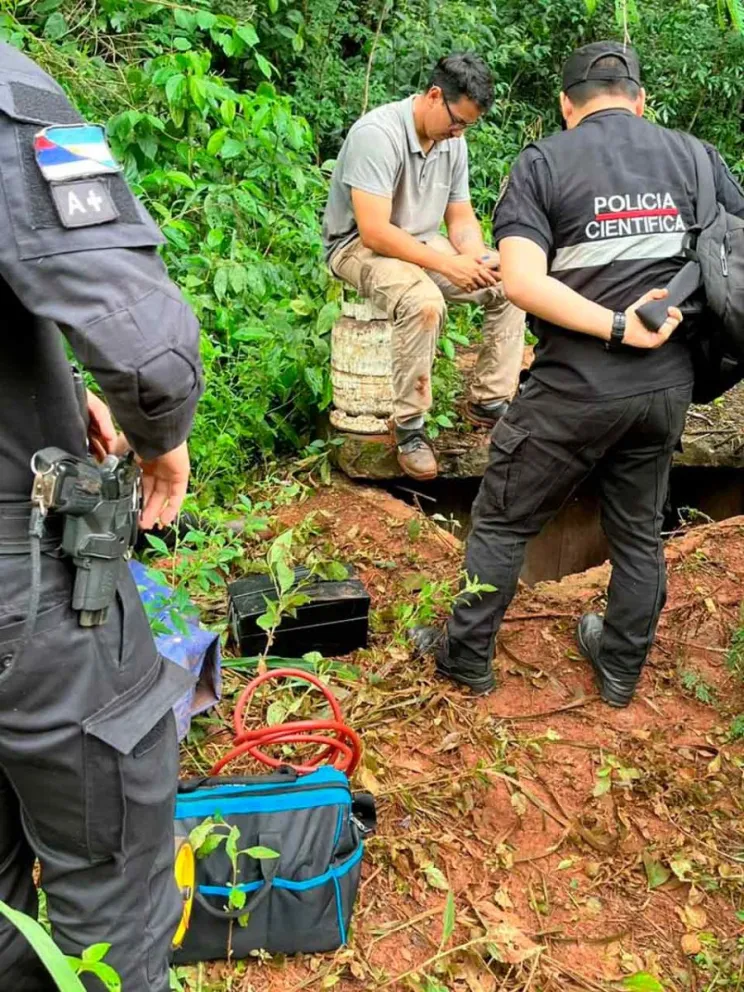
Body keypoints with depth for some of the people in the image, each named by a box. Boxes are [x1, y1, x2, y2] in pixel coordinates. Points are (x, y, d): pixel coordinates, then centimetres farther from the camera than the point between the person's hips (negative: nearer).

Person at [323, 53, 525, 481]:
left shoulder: (454, 141, 1)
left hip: (426, 244, 8)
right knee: (424, 303, -36)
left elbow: (461, 217, 6)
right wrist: (449, 265, -30)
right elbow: (374, 231, -29)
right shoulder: (377, 133, -23)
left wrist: (477, 258, -17)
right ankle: (409, 425, -22)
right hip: (360, 246, -7)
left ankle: (489, 400, 0)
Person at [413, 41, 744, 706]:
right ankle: (622, 667, 35)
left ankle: (467, 656, 26)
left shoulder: (543, 161, -4)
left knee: (503, 522, 13)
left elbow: (522, 282, -18)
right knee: (639, 531, 19)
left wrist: (618, 327, -18)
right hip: (668, 384, 4)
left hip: (577, 388, -4)